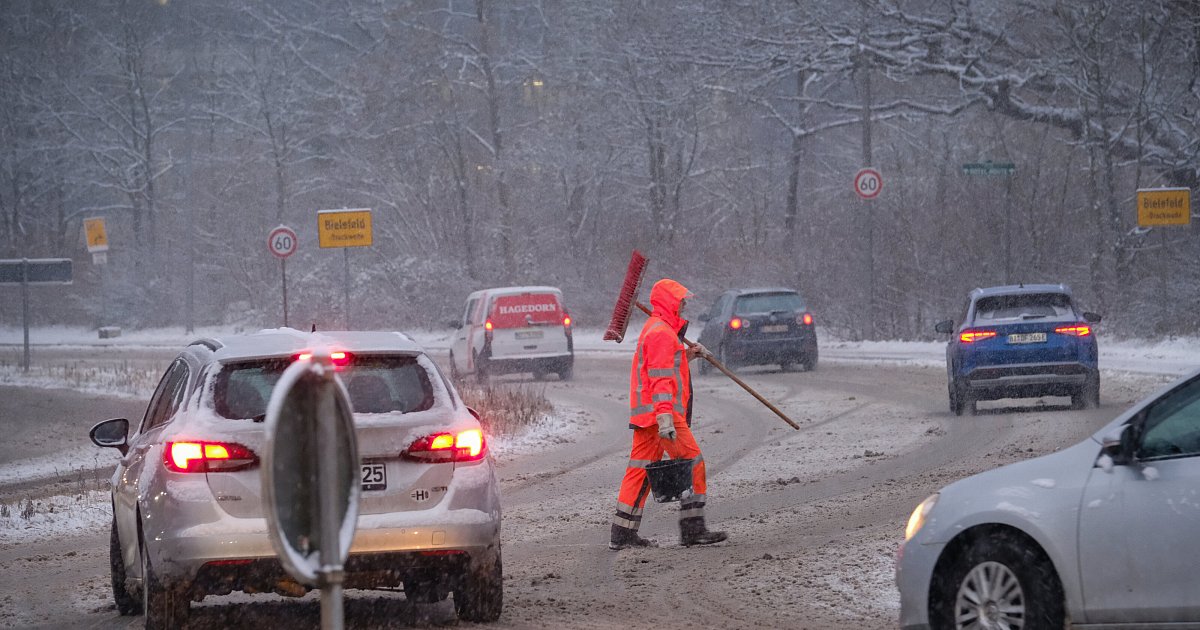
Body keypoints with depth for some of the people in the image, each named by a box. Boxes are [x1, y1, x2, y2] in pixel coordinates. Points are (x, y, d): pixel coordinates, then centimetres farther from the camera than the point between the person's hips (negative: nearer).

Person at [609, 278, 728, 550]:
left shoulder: (654, 328, 21)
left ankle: (622, 534, 7)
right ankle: (692, 529, -4)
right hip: (662, 412, -11)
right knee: (692, 463, -5)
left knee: (640, 470, 8)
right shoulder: (662, 333, -13)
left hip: (644, 415, 11)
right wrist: (664, 418, -28)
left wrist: (687, 354, 22)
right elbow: (661, 378, -21)